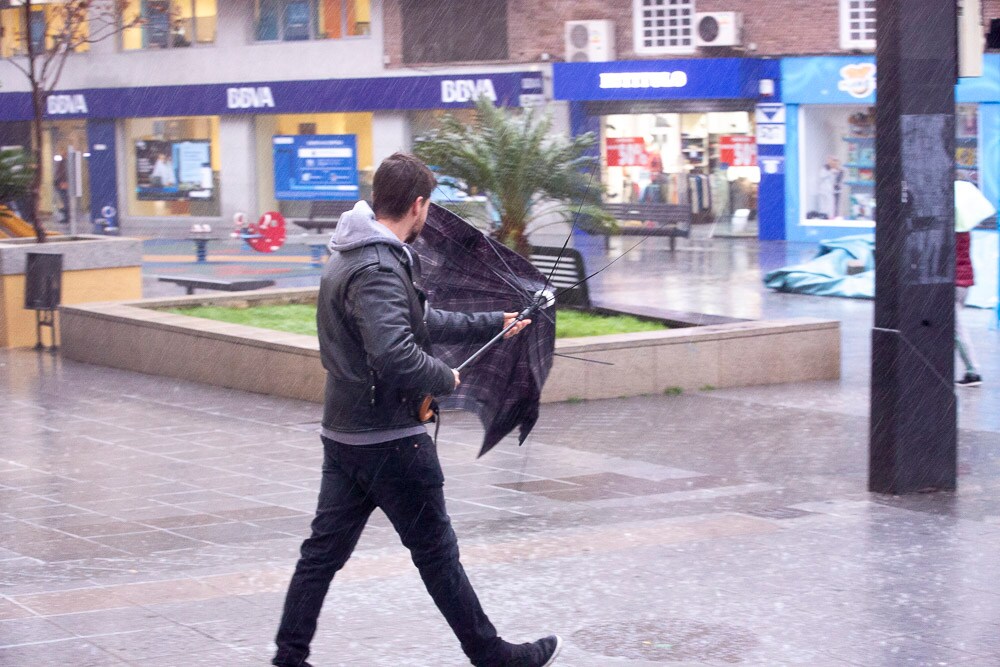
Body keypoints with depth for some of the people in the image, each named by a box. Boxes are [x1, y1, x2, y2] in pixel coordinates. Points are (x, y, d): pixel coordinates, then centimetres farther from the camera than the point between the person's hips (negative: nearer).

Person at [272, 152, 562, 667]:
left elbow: (422, 321, 23)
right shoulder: (378, 270, -22)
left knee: (324, 548, 11)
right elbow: (395, 356, -34)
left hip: (343, 433, 9)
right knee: (436, 552, 4)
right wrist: (444, 378, -16)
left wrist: (492, 323, 28)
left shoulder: (349, 258, 12)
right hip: (390, 439, -9)